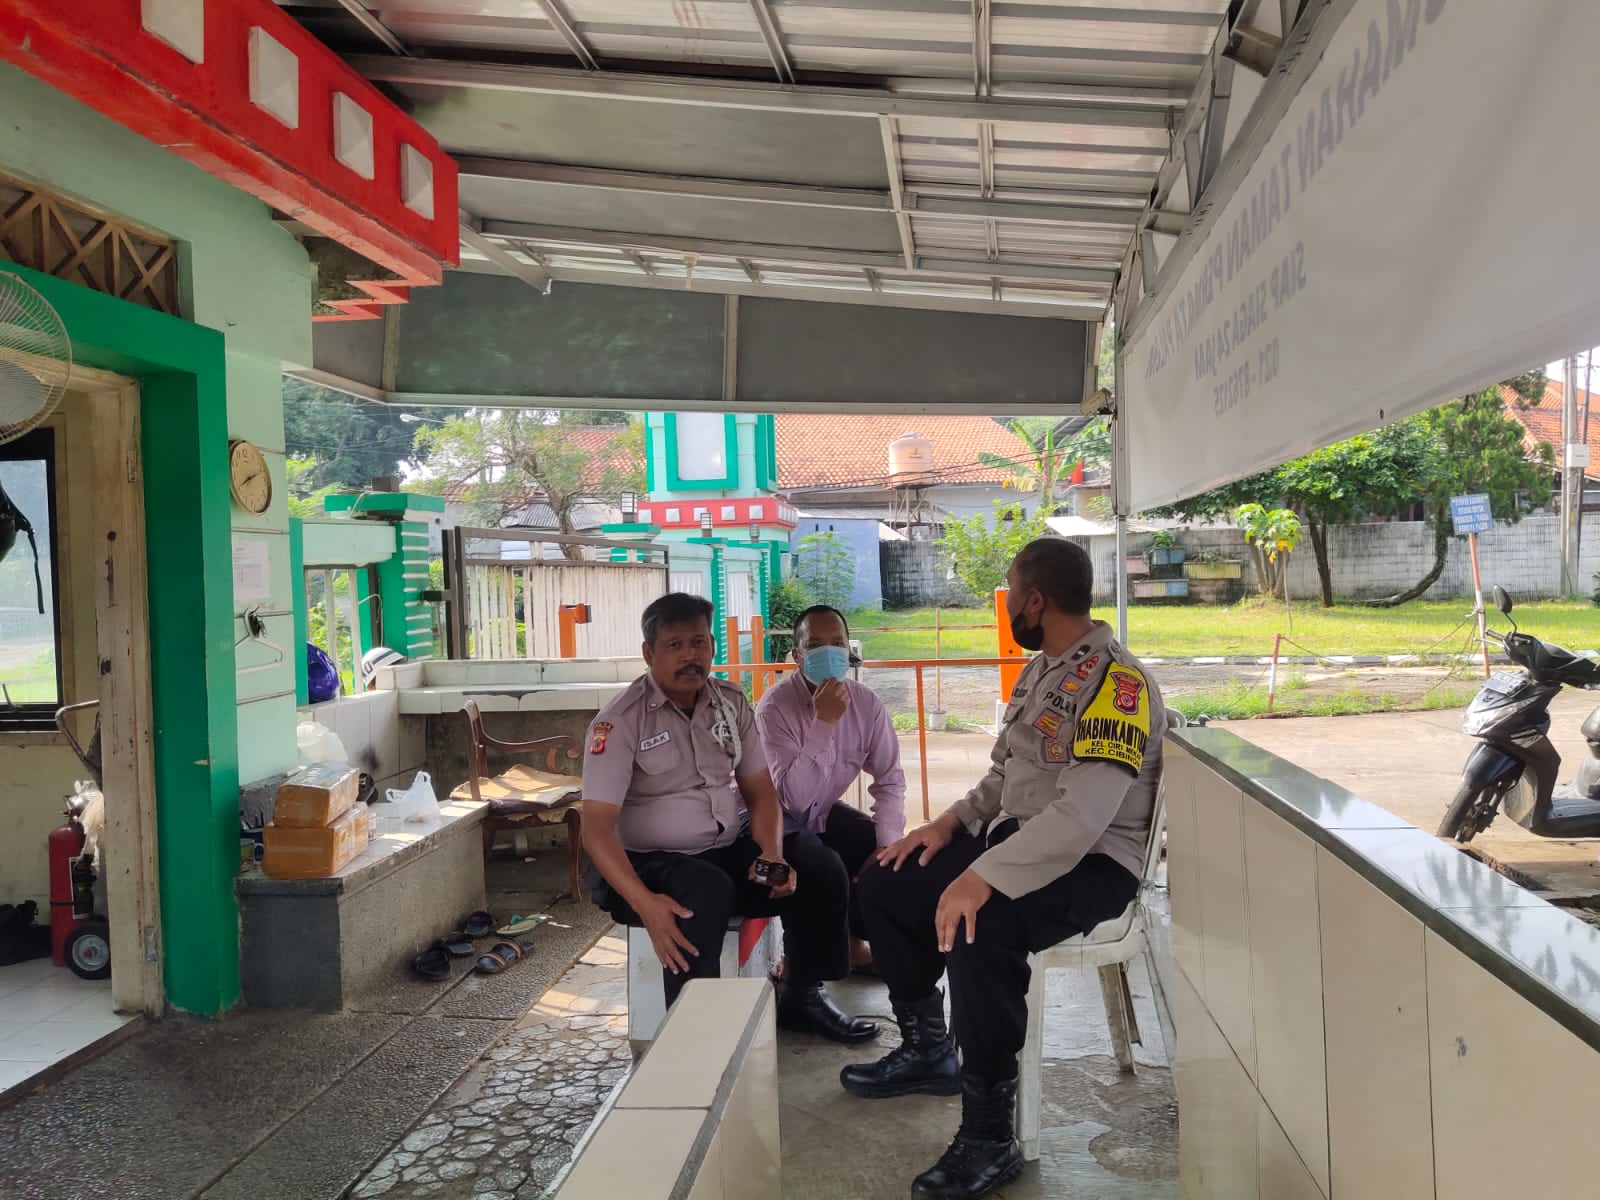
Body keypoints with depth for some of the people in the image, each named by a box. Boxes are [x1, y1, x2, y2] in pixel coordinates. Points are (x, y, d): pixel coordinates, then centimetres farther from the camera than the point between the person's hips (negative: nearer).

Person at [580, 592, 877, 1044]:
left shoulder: (731, 702, 4)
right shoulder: (620, 721, -12)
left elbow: (760, 792, 7)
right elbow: (597, 829, -18)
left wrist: (772, 855, -14)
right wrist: (645, 902, -33)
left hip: (731, 850, 6)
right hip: (656, 863, -5)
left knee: (819, 866, -14)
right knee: (705, 892, -36)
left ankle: (805, 996, 5)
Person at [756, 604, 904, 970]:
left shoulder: (867, 703, -10)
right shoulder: (775, 706, -26)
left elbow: (890, 780, -3)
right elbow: (793, 798, -34)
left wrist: (887, 845, -18)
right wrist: (822, 722, -39)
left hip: (825, 814, 6)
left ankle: (853, 940, 12)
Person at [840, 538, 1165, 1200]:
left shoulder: (1115, 682, -20)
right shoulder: (1039, 669, 11)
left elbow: (1082, 815, -31)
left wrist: (985, 876, -37)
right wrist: (951, 823, 5)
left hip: (1093, 862, -10)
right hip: (1018, 840, 10)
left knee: (981, 929, -36)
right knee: (885, 884, 6)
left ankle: (989, 1137, -20)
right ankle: (928, 1050, 22)